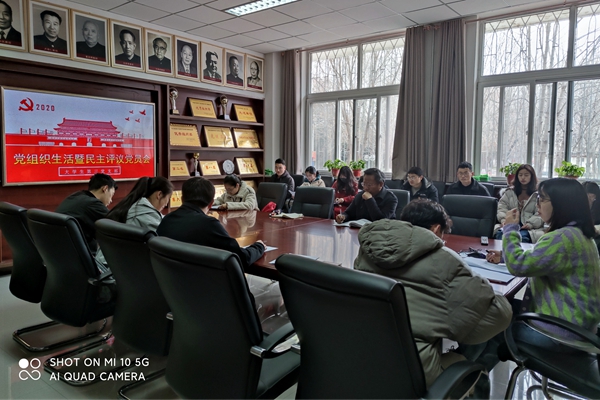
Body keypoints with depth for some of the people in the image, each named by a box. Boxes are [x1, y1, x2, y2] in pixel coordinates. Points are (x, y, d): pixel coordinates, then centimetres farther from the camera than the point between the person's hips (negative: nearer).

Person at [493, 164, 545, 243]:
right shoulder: (509, 191, 24)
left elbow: (540, 214, 2)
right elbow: (501, 207, 11)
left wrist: (530, 224, -17)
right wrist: (503, 219, -10)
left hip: (529, 228, -2)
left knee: (522, 236, -37)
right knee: (501, 233, -34)